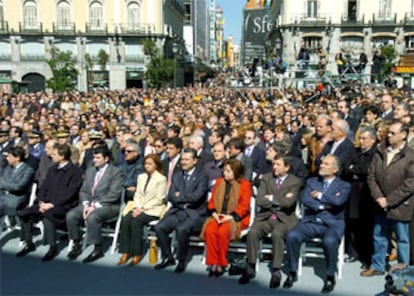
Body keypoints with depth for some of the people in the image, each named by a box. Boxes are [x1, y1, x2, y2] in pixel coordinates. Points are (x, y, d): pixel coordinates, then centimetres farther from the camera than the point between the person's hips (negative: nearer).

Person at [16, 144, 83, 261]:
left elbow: (70, 193, -14)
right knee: (23, 213, -10)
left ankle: (53, 247, -18)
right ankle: (29, 244, 8)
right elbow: (43, 187, 14)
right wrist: (41, 202, -4)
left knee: (46, 214, -34)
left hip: (64, 205, -7)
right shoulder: (52, 169, 16)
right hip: (47, 203, 7)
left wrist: (52, 204, -19)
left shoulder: (75, 171, -7)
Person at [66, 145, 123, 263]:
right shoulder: (89, 171, 16)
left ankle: (98, 249, -16)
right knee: (70, 215, -18)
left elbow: (114, 194, -15)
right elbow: (83, 191, 12)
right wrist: (86, 204, -8)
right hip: (89, 204, 6)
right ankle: (76, 245, 1)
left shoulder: (116, 172, -6)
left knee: (92, 217, -34)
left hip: (108, 206, -6)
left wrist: (95, 206, -19)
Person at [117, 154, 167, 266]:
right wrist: (137, 207, -5)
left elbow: (158, 199, -8)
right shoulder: (141, 177, 18)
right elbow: (137, 195, 15)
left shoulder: (161, 179, -2)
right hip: (139, 208, 5)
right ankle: (125, 253, -18)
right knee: (125, 220, -23)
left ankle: (137, 254, -19)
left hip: (153, 210, -5)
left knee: (136, 221, -30)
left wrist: (143, 209, -15)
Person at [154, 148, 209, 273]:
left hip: (194, 213, -5)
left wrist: (179, 195, -5)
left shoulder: (202, 176, -5)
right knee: (159, 227, -18)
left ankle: (182, 260, -9)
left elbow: (196, 197, -18)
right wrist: (184, 201, -9)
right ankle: (168, 257, 3)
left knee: (181, 229, -33)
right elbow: (170, 197, 6)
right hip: (177, 211, 5)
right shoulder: (176, 174, 13)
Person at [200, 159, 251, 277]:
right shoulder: (219, 182, 15)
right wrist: (214, 213, -6)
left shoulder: (245, 184, -1)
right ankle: (213, 263, -17)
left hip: (235, 217, -4)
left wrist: (230, 216, -18)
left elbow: (244, 206, -8)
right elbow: (212, 201, 13)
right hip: (218, 216, 4)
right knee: (210, 230, -27)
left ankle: (221, 264, -15)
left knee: (223, 231, -32)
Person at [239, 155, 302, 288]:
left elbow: (288, 202, -16)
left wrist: (271, 198, -6)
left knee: (276, 234, -35)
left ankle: (276, 271, -24)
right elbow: (259, 200, -3)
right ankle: (251, 268, -13)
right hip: (265, 216, 3)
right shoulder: (266, 178, 10)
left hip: (284, 219, -3)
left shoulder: (295, 182, 0)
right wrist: (279, 200, -8)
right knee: (252, 232, -27)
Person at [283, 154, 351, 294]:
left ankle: (330, 277, -10)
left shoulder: (344, 185, 5)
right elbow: (304, 199, -3)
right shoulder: (311, 181, 14)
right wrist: (323, 205, -12)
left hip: (332, 224, -3)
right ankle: (293, 272, -3)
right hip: (310, 221, 3)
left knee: (330, 241, -35)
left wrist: (319, 195, -6)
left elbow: (338, 201, -16)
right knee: (292, 236, -24)